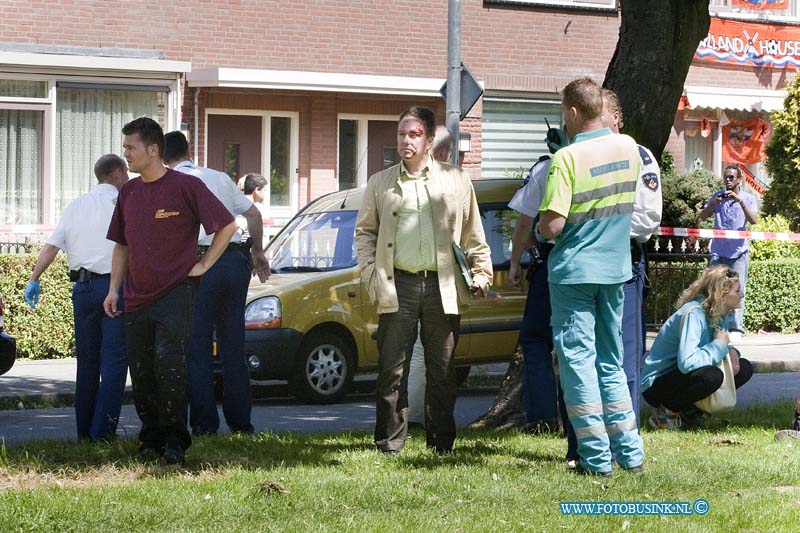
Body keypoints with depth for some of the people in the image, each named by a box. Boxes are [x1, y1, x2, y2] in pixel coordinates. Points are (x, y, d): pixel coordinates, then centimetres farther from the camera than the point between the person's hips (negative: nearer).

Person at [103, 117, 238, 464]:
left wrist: (204, 264, -4)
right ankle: (152, 437, 18)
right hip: (136, 298, 6)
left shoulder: (186, 186, -7)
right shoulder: (129, 192, 12)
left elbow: (227, 225, -2)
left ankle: (175, 439, -8)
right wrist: (114, 289, 11)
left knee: (168, 362, -17)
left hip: (176, 291, -6)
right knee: (141, 372, 6)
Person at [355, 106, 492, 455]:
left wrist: (481, 272, 7)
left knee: (442, 370, 4)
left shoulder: (456, 180, 10)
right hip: (398, 286, 0)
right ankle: (390, 442, 6)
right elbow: (365, 231, 14)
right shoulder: (381, 183, 11)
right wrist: (370, 272, 1)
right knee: (392, 368, 0)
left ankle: (441, 441, 13)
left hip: (442, 287, 0)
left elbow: (473, 233, 14)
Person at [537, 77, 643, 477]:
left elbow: (552, 226, -20)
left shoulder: (568, 157, -17)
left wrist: (538, 231, 0)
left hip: (573, 271, -6)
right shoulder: (628, 147, 2)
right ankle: (630, 453, 14)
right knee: (610, 361, 15)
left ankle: (596, 458, 0)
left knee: (577, 358, 1)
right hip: (615, 268, 6)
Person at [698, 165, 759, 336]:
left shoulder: (748, 198, 4)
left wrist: (740, 201, -20)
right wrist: (713, 204, -12)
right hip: (718, 251, 2)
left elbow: (754, 220, -11)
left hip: (738, 252, -2)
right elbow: (702, 216, 6)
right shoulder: (717, 196, 10)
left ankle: (737, 329, -7)